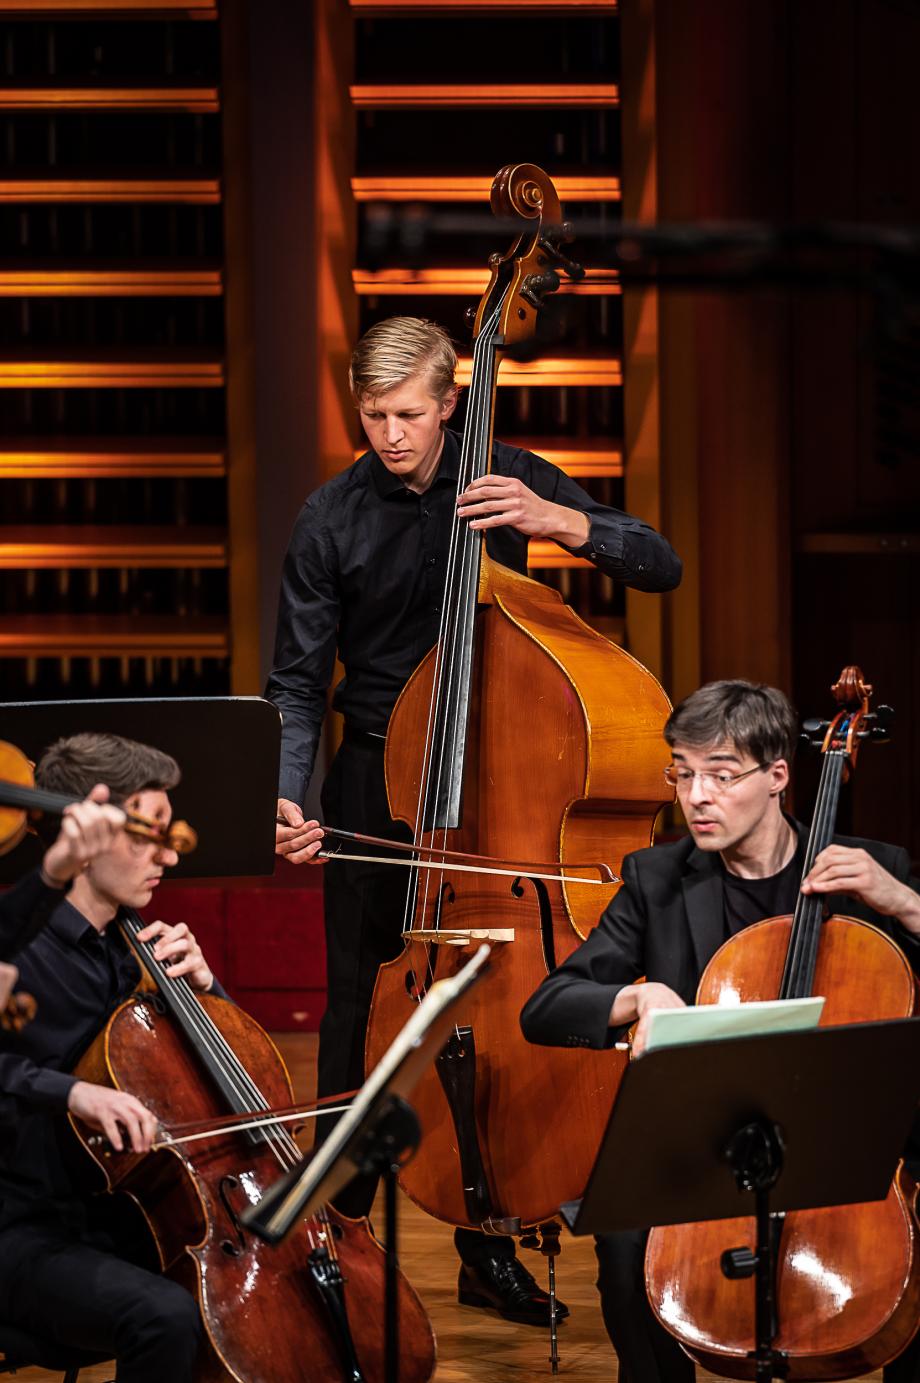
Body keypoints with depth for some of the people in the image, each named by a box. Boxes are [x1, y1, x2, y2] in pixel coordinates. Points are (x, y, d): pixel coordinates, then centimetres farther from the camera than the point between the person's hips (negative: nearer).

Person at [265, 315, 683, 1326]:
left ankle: (488, 1248, 13)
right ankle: (341, 1227, 11)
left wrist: (558, 521, -21)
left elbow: (660, 567, -4)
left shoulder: (508, 479, -3)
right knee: (360, 1006, -1)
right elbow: (297, 684, -3)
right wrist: (287, 797, -20)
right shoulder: (331, 520, -5)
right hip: (378, 782, -1)